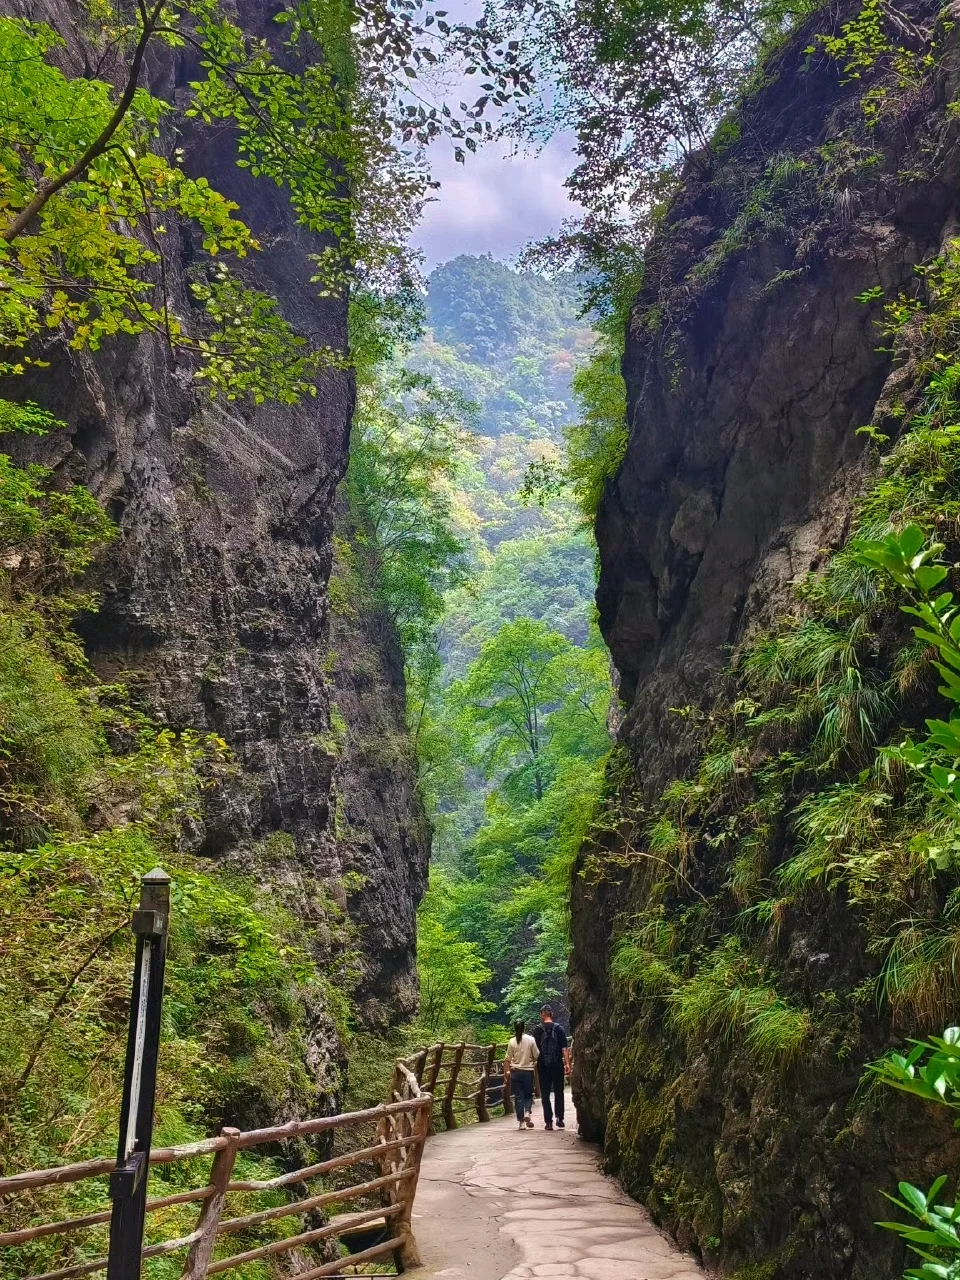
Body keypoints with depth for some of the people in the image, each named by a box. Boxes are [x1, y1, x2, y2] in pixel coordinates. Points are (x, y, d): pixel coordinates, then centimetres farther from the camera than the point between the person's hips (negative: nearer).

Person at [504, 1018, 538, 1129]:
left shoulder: (512, 1042, -5)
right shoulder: (531, 1040, -6)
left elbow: (507, 1059, -3)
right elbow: (536, 1056, -2)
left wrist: (506, 1071, 7)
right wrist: (534, 1063, 18)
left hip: (515, 1071, 0)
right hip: (528, 1071, 0)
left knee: (518, 1097, 7)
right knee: (529, 1095, 14)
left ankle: (521, 1122, 7)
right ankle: (527, 1113, -10)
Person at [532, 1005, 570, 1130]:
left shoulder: (537, 1030, -1)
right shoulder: (559, 1028, 0)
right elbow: (564, 1048, -5)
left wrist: (534, 1063, 10)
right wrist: (567, 1063, -5)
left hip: (543, 1066, 0)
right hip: (557, 1065, 0)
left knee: (545, 1094, 6)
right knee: (559, 1092, 13)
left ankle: (548, 1121, 4)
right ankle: (560, 1118, 7)